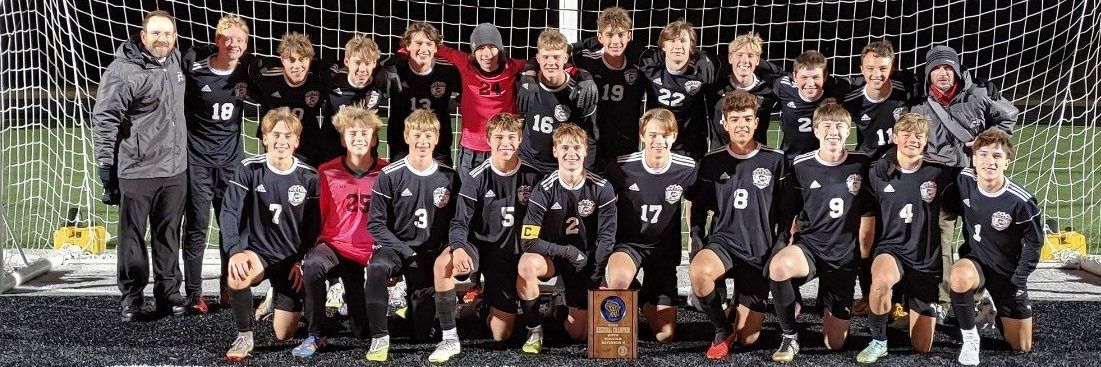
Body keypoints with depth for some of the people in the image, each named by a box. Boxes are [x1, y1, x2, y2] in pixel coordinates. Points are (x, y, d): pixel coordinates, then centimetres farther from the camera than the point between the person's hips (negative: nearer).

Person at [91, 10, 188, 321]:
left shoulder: (175, 61, 8)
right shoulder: (123, 70, -12)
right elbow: (104, 119, -12)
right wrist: (106, 164, -13)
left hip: (175, 170, 6)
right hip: (136, 171, -6)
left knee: (169, 235, 13)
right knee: (132, 236, 5)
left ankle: (168, 293, 24)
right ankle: (131, 297, 16)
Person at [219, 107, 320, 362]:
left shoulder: (309, 177, -5)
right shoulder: (250, 170, -8)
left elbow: (314, 225, 0)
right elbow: (229, 212, -13)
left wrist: (302, 261, -12)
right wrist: (235, 251, -28)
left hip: (292, 259, 1)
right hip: (257, 251, -1)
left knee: (283, 335, 1)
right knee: (236, 278, -38)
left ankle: (277, 297, 38)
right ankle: (244, 336, -11)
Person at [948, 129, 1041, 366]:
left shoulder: (1020, 201, -23)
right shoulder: (965, 180, -15)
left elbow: (1034, 242, -8)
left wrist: (1019, 280, -7)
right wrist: (965, 254, 6)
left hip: (1008, 271, -1)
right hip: (975, 259, 1)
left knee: (1021, 347, 4)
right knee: (960, 276, -38)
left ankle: (993, 310, 35)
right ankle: (970, 340, -16)